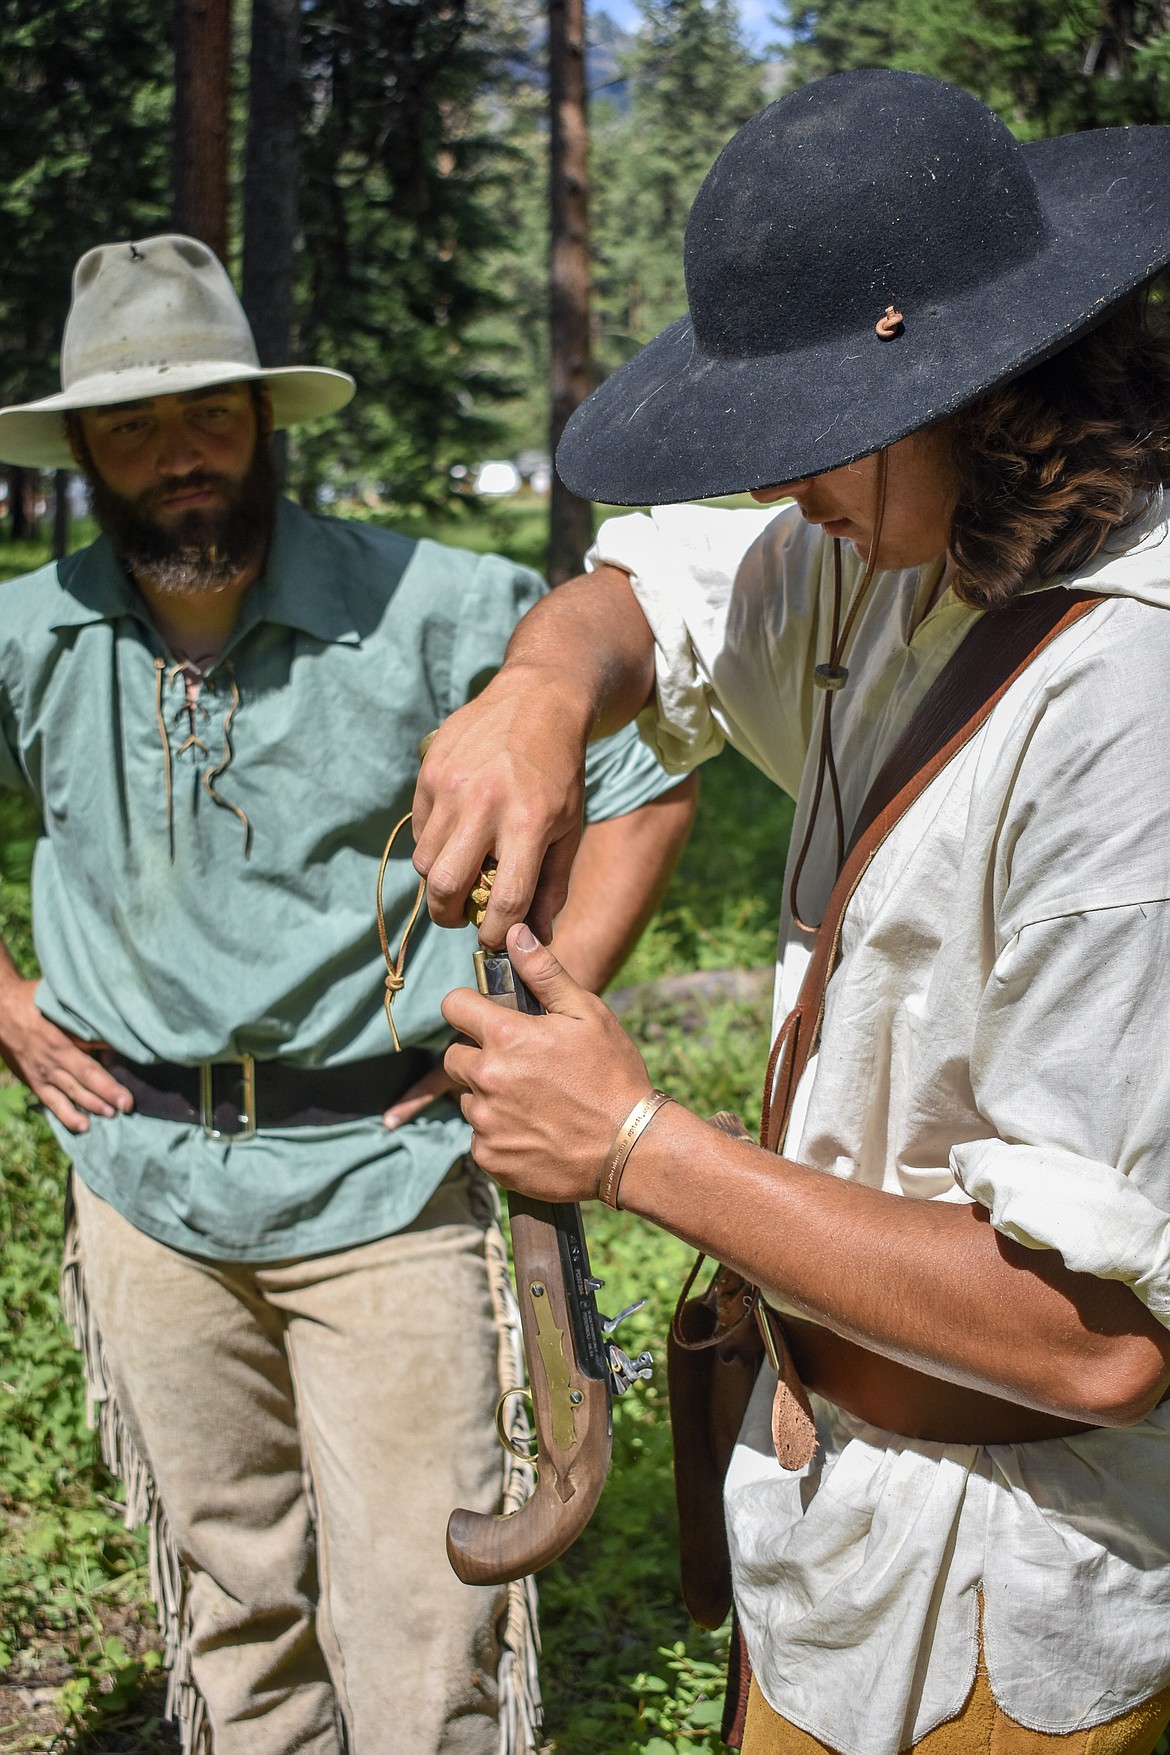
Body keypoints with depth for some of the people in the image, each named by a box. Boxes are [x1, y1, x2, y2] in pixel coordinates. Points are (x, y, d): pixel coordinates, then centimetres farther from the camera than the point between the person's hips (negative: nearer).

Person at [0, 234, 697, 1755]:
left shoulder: (438, 612, -9)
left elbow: (645, 776, 0)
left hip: (386, 1184, -3)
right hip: (145, 1189, 3)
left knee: (416, 1621, 0)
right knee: (228, 1595, 17)